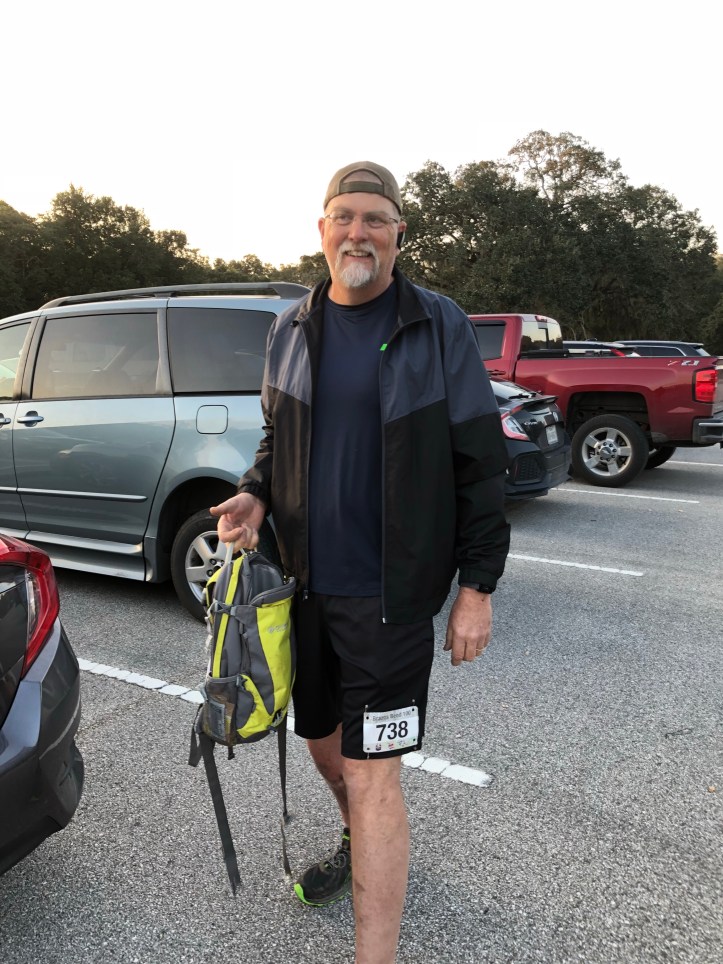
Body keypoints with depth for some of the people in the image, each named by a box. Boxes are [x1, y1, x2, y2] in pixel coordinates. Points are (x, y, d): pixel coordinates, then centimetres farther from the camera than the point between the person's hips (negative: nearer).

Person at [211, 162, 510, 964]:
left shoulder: (439, 327, -6)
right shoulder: (291, 330, 7)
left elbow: (479, 463, -6)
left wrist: (478, 585, -8)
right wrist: (256, 493, -4)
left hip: (391, 593, -5)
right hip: (306, 582, 6)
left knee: (372, 773, -2)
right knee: (324, 742, 22)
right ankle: (361, 846, 52)